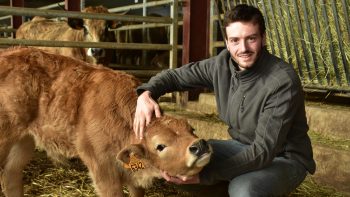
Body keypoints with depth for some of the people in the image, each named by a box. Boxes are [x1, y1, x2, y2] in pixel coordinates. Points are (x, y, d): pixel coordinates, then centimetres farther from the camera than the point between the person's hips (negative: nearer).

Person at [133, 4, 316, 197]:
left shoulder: (283, 81, -28)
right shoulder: (222, 64, -10)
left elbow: (264, 151, -32)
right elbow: (174, 75, 2)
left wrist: (204, 174, -39)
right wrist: (146, 94, -21)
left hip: (285, 158, -5)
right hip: (243, 147, 6)